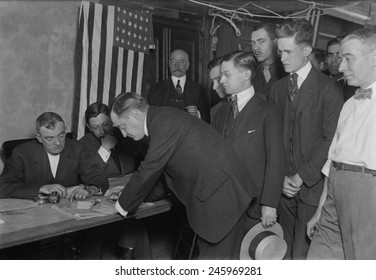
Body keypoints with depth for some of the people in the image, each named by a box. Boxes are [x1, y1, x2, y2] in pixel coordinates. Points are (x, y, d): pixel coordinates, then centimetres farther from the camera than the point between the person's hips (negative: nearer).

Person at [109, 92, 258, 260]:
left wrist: (124, 205, -2)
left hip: (222, 196, -10)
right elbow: (156, 170, 21)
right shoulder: (163, 118, 12)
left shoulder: (164, 121, -19)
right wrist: (128, 194, 20)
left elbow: (149, 171, -17)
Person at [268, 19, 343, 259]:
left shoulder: (328, 89, -7)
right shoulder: (277, 88, 10)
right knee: (287, 248, 10)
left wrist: (302, 176, -12)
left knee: (304, 253, -3)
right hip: (286, 185, 5)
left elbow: (332, 139, -11)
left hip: (314, 185, -4)